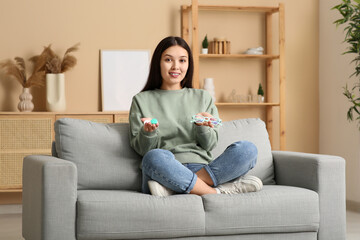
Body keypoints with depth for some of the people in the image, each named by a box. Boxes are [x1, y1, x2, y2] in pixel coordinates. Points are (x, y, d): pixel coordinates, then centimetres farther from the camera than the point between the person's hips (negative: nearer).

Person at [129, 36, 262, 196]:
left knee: (247, 149, -24)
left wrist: (202, 127, -9)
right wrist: (147, 133, -13)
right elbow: (140, 149, 9)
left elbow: (210, 145, 13)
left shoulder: (202, 97, 21)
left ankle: (172, 188, -32)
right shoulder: (141, 100, 16)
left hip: (201, 168, 3)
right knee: (155, 157, -39)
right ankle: (218, 192, -28)